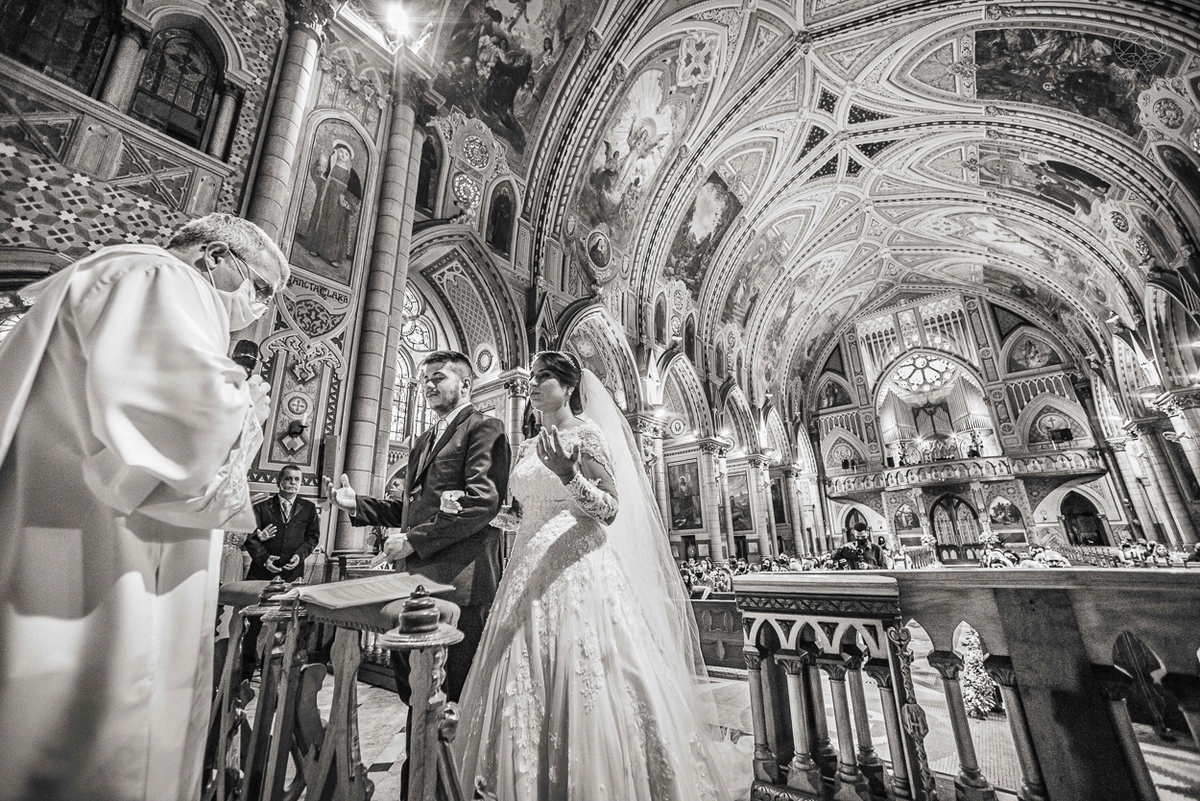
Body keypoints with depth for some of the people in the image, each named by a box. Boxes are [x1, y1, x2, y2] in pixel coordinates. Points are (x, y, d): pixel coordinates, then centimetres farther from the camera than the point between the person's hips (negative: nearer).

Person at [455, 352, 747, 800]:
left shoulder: (587, 434, -5)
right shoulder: (529, 447, 16)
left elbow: (611, 509, -12)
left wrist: (569, 474, -26)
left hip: (577, 570, -7)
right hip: (530, 570, 7)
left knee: (581, 680, -3)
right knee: (527, 688, 11)